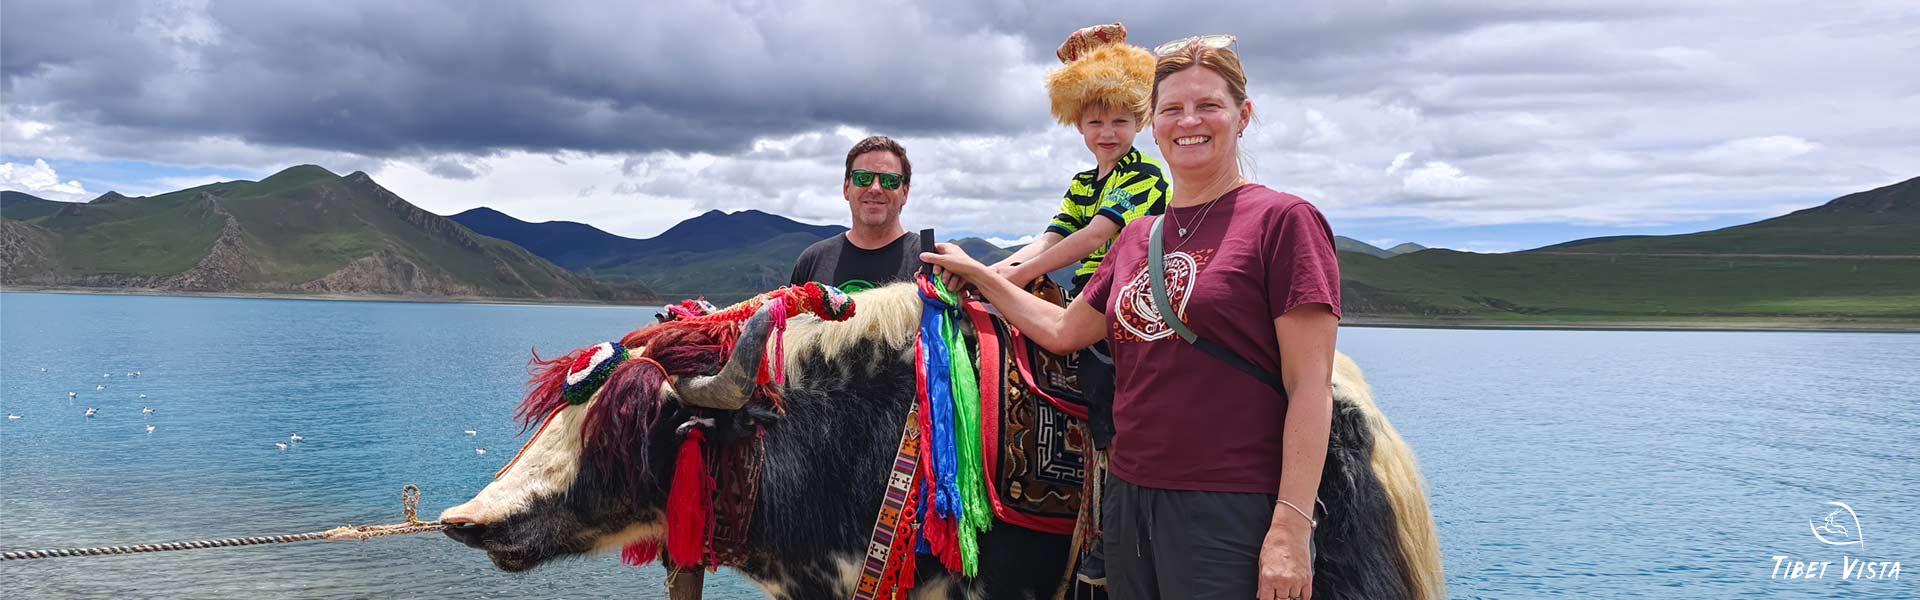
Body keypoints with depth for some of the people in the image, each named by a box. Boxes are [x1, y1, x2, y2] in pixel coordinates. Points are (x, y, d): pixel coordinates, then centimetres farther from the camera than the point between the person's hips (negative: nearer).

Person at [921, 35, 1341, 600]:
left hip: (1232, 512, -6)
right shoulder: (1137, 238, 14)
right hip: (1130, 499, 7)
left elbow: (1310, 387, -11)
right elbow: (1063, 330, 21)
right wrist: (975, 273, 24)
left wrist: (1292, 527, -17)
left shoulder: (1282, 220, -7)